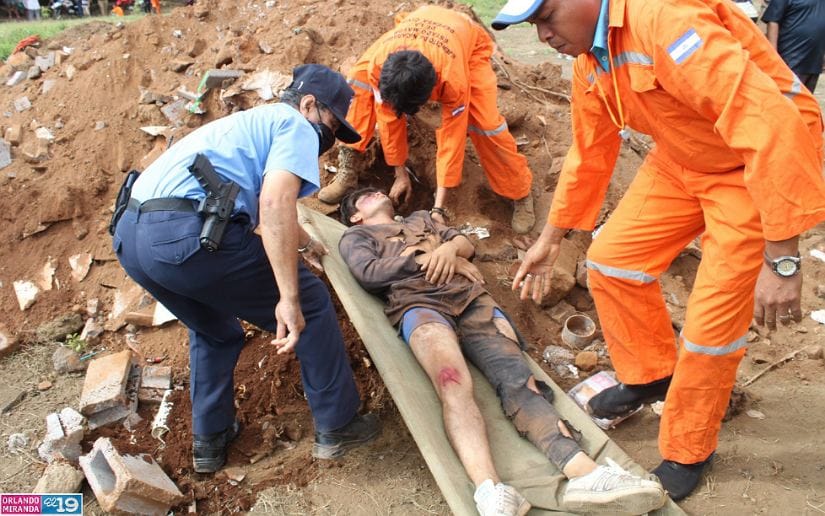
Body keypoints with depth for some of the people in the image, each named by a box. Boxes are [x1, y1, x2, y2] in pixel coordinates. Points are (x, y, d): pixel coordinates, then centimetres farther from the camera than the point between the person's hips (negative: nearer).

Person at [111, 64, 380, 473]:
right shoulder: (296, 127, 6)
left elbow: (259, 206, 50)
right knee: (311, 304, 9)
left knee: (214, 331, 33)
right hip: (189, 235, -9)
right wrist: (289, 297, -17)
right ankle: (337, 427, 18)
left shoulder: (252, 124, 33)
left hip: (128, 234, 9)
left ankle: (210, 440, 38)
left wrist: (303, 242, 63)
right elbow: (275, 203, -14)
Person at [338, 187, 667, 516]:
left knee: (519, 381, -22)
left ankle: (584, 474, -42)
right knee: (455, 386, -34)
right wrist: (428, 258, 2)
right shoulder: (355, 238, 26)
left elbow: (467, 245, 27)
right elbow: (369, 273, 4)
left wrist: (449, 247, 3)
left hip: (470, 297, 4)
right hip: (419, 304, -3)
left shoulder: (420, 217, 40)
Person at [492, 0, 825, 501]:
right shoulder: (590, 58, -2)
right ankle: (651, 374, 28)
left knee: (712, 323, -6)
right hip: (682, 160, 8)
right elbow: (589, 153, 11)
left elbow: (770, 123, -36)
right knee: (612, 257, 3)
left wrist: (781, 261, -35)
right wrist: (550, 239, 17)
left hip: (762, 165, -8)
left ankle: (688, 453, 19)